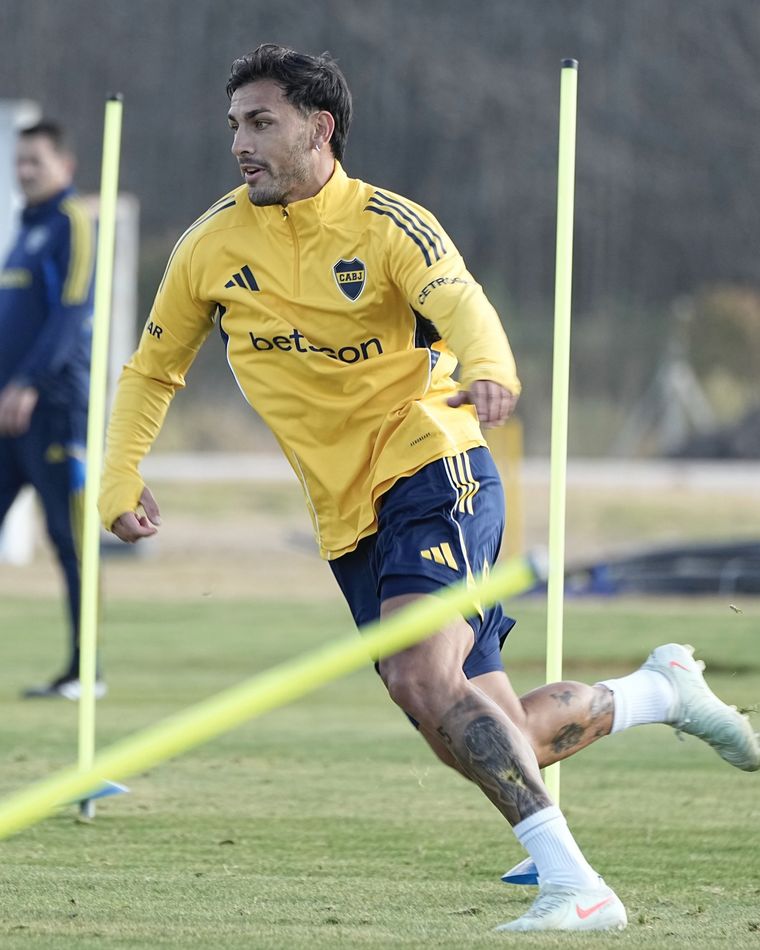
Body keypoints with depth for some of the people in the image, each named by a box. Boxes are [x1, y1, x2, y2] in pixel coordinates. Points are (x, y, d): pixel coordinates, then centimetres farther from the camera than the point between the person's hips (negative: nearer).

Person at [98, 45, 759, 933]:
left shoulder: (387, 224, -9)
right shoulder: (211, 246, 4)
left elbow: (462, 304, -28)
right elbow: (152, 370, 16)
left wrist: (488, 370, -51)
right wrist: (121, 479, 1)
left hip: (433, 470, -5)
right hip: (348, 519, 5)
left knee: (422, 679, -29)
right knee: (498, 737, 4)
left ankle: (574, 884, -26)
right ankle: (660, 689, 32)